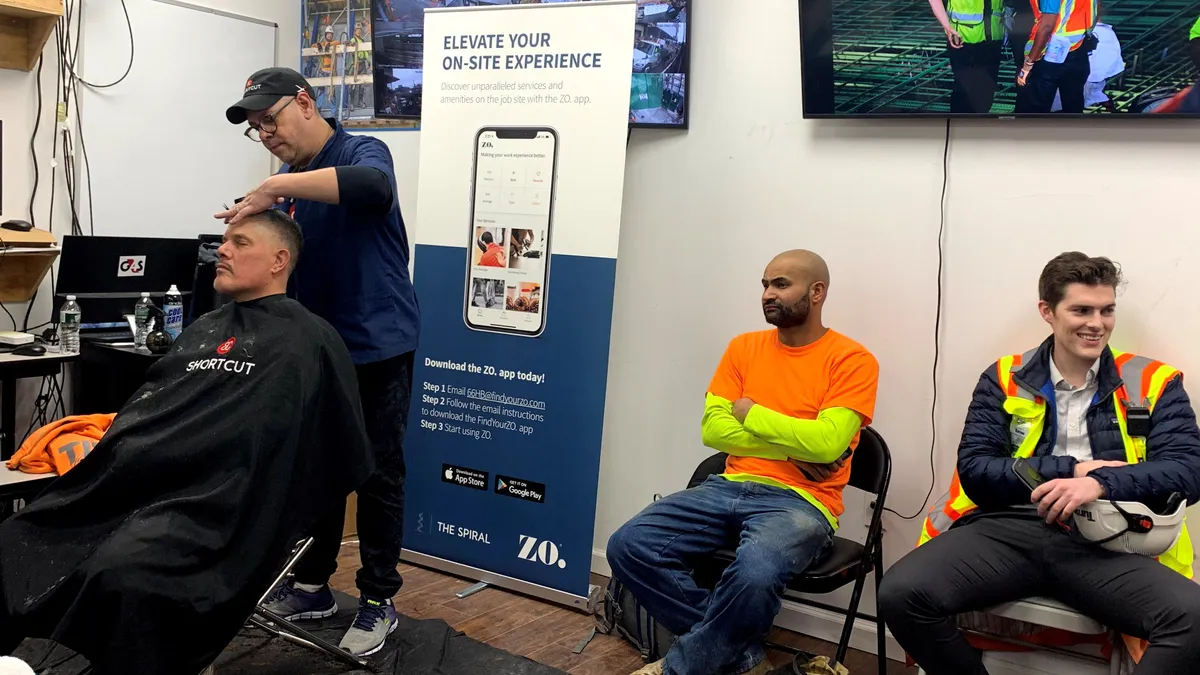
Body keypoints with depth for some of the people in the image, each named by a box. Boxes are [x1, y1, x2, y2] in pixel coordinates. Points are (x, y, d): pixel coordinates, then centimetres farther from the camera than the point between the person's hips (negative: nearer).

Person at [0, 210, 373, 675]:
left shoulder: (308, 342, 1)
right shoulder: (204, 330, 25)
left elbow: (345, 460, -3)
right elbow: (147, 410, 22)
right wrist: (107, 451, 5)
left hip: (219, 500, -8)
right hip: (140, 482, 8)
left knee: (121, 572, -32)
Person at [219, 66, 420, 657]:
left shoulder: (361, 153, -9)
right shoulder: (288, 182, 10)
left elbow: (374, 187, -35)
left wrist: (274, 188, -34)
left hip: (378, 346, -7)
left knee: (379, 475, 3)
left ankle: (378, 602, 17)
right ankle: (311, 586, 31)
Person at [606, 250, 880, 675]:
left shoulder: (851, 360, -3)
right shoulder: (744, 347, 12)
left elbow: (826, 444, -16)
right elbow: (712, 429, 3)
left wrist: (750, 412, -5)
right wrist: (792, 445, -8)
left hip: (800, 503, -5)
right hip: (730, 488, 5)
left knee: (755, 573, -38)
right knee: (628, 546, -15)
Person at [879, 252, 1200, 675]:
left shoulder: (1154, 383, 13)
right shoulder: (1004, 380, 12)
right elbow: (975, 471, 3)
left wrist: (1101, 483, -17)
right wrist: (1073, 468, -7)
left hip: (1105, 543, 0)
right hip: (1008, 530, 0)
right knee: (901, 593, -25)